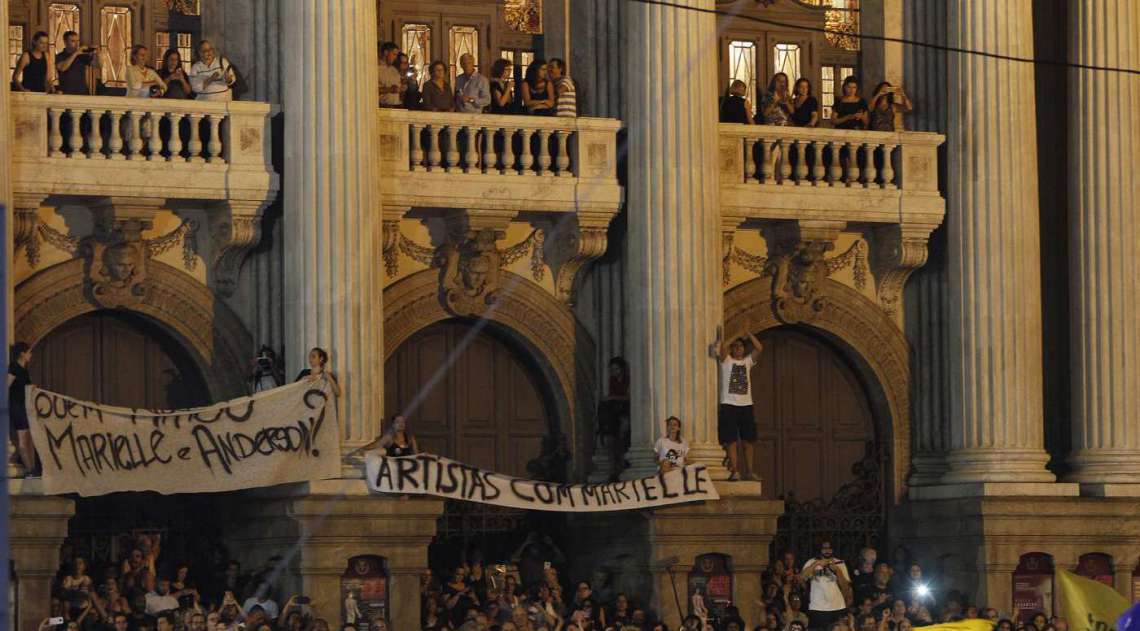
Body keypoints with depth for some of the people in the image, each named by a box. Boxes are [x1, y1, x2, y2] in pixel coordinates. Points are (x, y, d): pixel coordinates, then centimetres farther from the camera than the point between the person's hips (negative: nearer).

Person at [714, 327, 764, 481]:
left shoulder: (747, 361, 14)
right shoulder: (726, 361, 4)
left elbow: (759, 348, 3)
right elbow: (720, 352, -17)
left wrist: (748, 333, 4)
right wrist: (719, 337, -8)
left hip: (746, 405, 4)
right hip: (729, 405, -4)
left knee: (748, 441, 6)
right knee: (731, 441, -5)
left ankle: (749, 472, 10)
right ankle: (734, 471, -5)